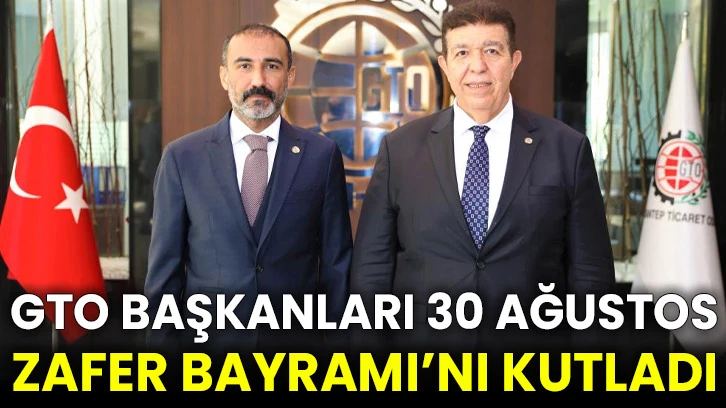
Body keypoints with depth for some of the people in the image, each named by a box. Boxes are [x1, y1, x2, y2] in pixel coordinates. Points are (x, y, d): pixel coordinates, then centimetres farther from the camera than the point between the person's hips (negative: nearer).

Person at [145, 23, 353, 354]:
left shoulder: (321, 155, -4)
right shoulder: (182, 157, -4)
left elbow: (336, 262, 0)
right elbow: (165, 266, -1)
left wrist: (336, 338, 0)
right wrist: (163, 340, -1)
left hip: (297, 339, 0)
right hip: (208, 337, 0)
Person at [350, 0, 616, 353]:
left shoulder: (567, 149, -3)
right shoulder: (399, 148, -2)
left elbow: (591, 274, -1)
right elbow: (371, 267, 0)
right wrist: (370, 342, -4)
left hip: (531, 342, 0)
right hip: (422, 340, 1)